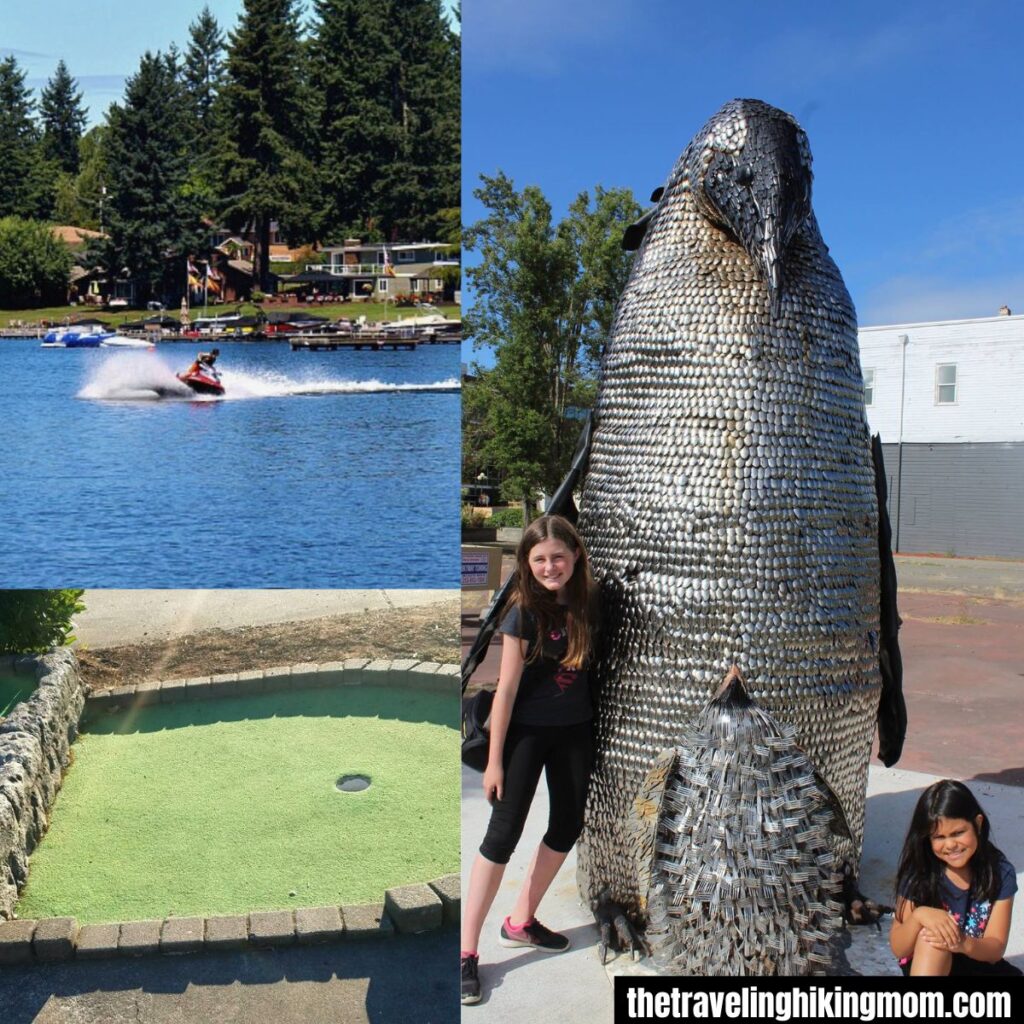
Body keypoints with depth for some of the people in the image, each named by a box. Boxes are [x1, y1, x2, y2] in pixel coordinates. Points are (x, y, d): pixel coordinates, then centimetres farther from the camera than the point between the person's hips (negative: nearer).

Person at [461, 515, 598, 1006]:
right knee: (503, 834, -4)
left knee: (567, 827, 13)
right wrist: (494, 759, -12)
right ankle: (466, 950, 5)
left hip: (575, 730, 5)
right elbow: (507, 688, -14)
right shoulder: (523, 612, -17)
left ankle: (520, 922, 32)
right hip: (527, 731, -5)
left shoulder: (588, 603, -6)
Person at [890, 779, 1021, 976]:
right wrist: (919, 915, -33)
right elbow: (898, 949, -12)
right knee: (930, 936, -33)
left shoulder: (1000, 873, -9)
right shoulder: (917, 873, -13)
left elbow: (996, 949, -9)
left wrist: (964, 944, -32)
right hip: (926, 965, -2)